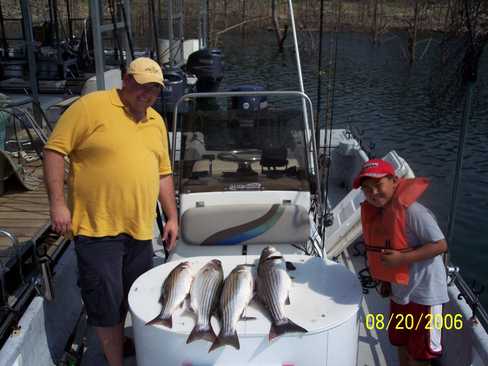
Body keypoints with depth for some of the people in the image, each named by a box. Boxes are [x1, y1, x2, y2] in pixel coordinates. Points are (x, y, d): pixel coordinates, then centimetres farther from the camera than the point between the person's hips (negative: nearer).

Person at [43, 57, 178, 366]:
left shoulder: (157, 121, 13)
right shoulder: (91, 106, -7)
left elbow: (163, 172, 18)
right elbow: (56, 150, -8)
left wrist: (172, 217, 14)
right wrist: (58, 203, -14)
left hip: (140, 229, 6)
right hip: (97, 227, -6)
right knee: (107, 302, 0)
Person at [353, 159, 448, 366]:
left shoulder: (411, 210, -26)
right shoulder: (374, 212, -2)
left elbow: (440, 245, -25)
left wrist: (401, 258, -30)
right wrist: (385, 280, 14)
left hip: (423, 293, -7)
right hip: (399, 291, 8)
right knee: (400, 343, 25)